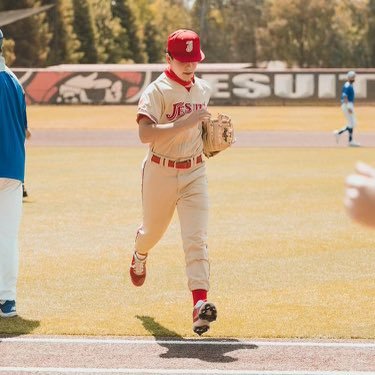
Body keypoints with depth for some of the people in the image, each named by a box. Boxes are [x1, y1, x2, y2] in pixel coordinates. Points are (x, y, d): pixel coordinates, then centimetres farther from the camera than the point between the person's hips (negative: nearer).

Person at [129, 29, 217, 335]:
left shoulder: (203, 89, 6)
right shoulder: (157, 91, -15)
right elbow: (145, 134, -29)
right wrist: (187, 122, -33)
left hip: (195, 174, 3)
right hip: (160, 173, -3)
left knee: (196, 238, -12)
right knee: (153, 230, 20)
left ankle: (200, 304, -23)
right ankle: (140, 255, 57)